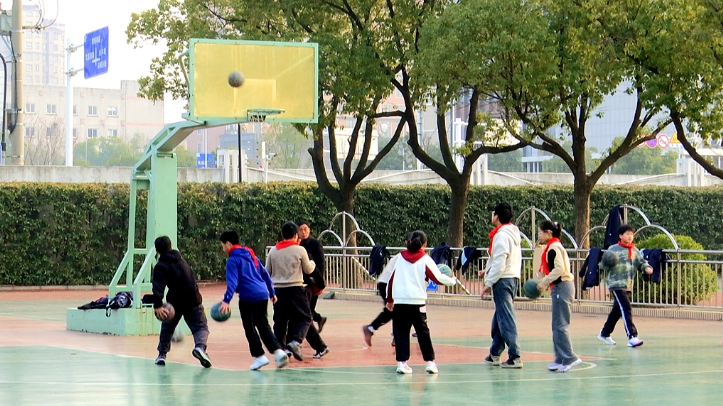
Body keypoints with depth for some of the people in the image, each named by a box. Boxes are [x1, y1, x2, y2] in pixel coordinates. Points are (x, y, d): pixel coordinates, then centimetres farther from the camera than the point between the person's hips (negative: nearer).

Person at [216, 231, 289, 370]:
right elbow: (265, 274, 22)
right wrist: (272, 292, 28)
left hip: (248, 297, -7)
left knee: (249, 327, 6)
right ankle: (278, 351, 0)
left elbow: (232, 282, -18)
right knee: (263, 325, 15)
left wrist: (226, 300, -24)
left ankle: (259, 356, 3)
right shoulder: (250, 255, 18)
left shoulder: (232, 260, -5)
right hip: (263, 295, 7)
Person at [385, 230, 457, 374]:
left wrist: (389, 299, 24)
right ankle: (430, 362, 7)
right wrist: (452, 280, 12)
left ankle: (402, 362, -1)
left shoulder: (401, 257, 10)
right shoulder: (425, 259, -1)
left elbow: (391, 279, 15)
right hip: (417, 301, -2)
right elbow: (438, 278, -7)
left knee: (401, 333, 6)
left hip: (399, 301, 2)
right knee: (423, 332, 6)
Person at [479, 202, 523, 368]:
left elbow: (499, 263, -19)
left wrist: (489, 283, -13)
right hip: (513, 278, 10)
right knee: (499, 317, 17)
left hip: (503, 280, -10)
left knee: (506, 319, -8)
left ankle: (515, 357, -10)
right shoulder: (513, 233, 13)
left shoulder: (501, 235, -16)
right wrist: (488, 271, 20)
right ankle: (494, 354, 25)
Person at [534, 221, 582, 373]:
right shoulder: (551, 247, 18)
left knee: (559, 326, -10)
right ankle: (560, 360, 14)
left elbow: (559, 268, -22)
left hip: (562, 287, -10)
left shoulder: (554, 247, -12)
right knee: (557, 326, 12)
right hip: (559, 287, 10)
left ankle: (570, 358, -10)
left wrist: (544, 282, -17)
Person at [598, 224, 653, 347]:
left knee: (617, 311, 18)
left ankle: (604, 334, 35)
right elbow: (604, 267, -3)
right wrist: (606, 263, -26)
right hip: (616, 285, -7)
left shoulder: (634, 251, 10)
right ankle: (632, 337, -23)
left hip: (628, 286, 7)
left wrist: (646, 268, -12)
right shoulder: (613, 249, -6)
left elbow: (641, 262, 10)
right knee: (626, 309, -18)